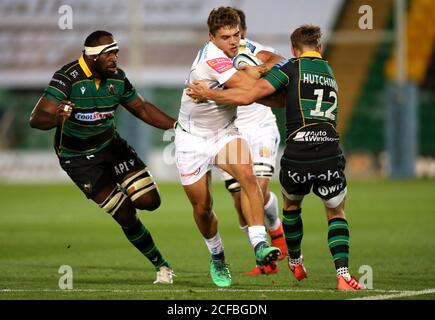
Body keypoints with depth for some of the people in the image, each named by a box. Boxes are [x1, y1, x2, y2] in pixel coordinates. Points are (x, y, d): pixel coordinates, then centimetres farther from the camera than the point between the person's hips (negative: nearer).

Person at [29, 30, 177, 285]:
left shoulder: (117, 77, -6)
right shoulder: (67, 78, -23)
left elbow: (142, 109, 10)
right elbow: (36, 119, -30)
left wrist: (177, 125, -2)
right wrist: (56, 117, -54)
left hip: (111, 145, 5)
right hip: (78, 158, -5)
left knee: (150, 201, -9)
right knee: (126, 216, -9)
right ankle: (160, 264, 8)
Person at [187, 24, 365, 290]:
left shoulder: (292, 68, 3)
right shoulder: (331, 76, 22)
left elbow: (248, 96, -3)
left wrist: (209, 94, 9)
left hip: (297, 156, -2)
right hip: (330, 155, 2)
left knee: (292, 204, 28)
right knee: (336, 214, 20)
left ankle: (295, 262, 44)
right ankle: (343, 275, 1)